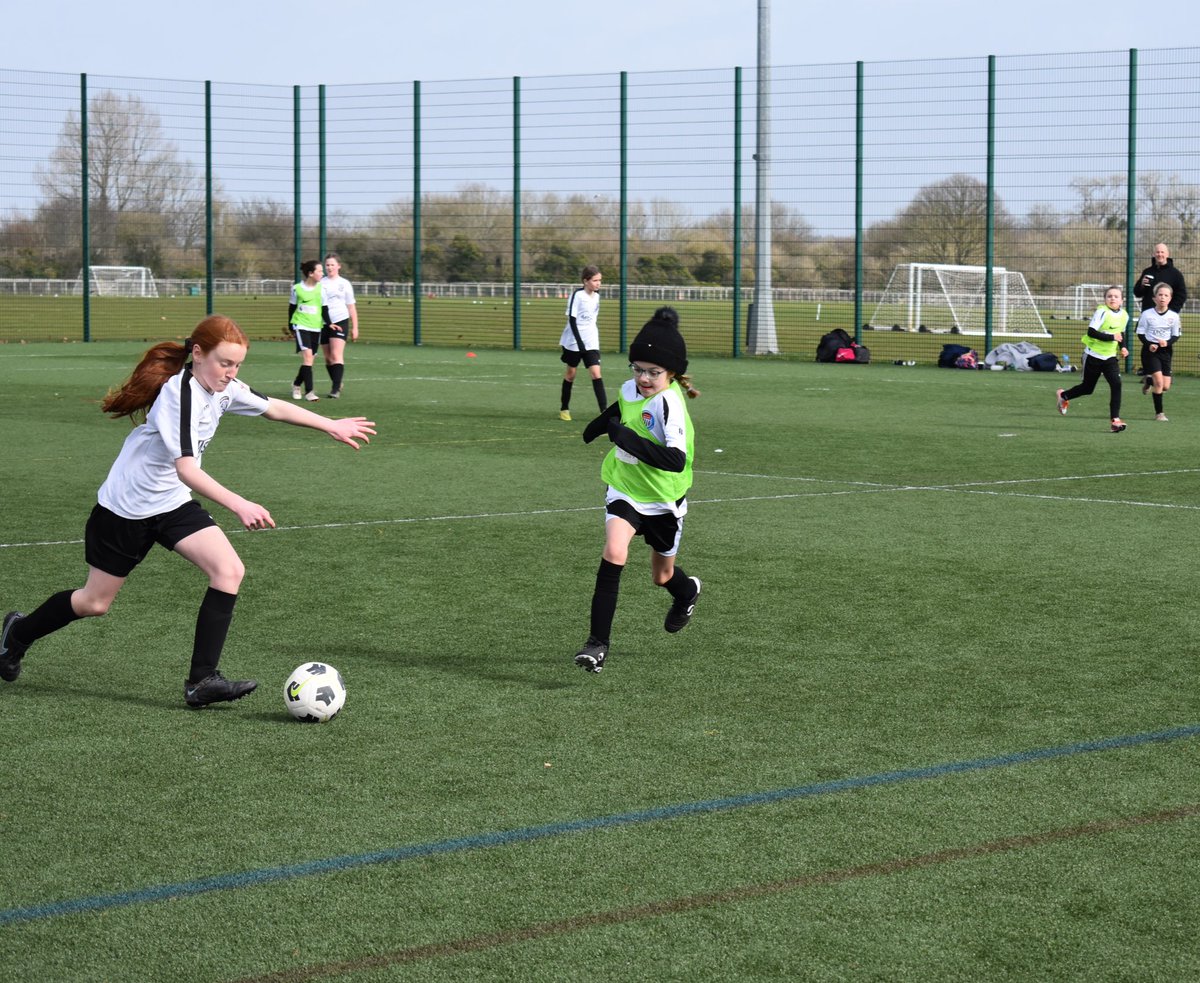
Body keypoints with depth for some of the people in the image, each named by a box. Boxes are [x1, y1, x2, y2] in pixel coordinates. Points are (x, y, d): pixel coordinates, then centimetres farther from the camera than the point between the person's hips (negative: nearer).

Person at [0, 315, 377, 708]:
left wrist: (333, 425, 12)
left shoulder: (223, 389, -5)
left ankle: (202, 681, -13)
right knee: (95, 602, 7)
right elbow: (186, 468, -39)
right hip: (127, 507, -7)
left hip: (174, 503, 7)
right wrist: (239, 505, -48)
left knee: (229, 570, -14)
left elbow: (274, 407, 12)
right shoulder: (179, 394, -30)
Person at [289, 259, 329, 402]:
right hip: (300, 326, -3)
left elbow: (324, 308, 4)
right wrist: (290, 325, 14)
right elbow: (292, 308, 8)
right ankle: (309, 391, -17)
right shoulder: (297, 288, -4)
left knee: (309, 358, 9)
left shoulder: (321, 289, 0)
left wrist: (328, 323, -9)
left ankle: (297, 384, 34)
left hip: (316, 327, 3)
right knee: (307, 355, -18)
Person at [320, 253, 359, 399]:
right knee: (328, 358, 8)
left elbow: (351, 307, 10)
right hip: (324, 323, 3)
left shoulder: (344, 284, 6)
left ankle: (336, 389, -21)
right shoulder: (320, 284, 8)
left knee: (337, 355, -16)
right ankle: (336, 384, 26)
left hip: (340, 322, -3)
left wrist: (355, 328, 7)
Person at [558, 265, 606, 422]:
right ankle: (564, 409, 24)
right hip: (574, 342, -4)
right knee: (571, 373, 9)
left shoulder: (596, 296, 6)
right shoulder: (577, 295, -12)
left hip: (591, 342, 4)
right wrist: (579, 341, -19)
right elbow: (572, 319, -14)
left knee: (596, 373, -9)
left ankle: (604, 411, -16)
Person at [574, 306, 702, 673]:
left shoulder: (669, 403, -27)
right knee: (613, 553, -23)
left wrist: (628, 438, -43)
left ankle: (687, 591, 56)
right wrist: (602, 424, 34)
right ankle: (598, 642, -19)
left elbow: (677, 460, -40)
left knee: (662, 576, 16)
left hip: (663, 501, -4)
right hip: (624, 490, 4)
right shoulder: (630, 390, -4)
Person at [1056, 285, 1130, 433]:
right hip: (1093, 355, -4)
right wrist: (1112, 337, -27)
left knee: (1116, 384, -15)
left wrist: (1122, 347, 2)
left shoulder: (1124, 315, 2)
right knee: (1087, 388, 9)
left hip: (1110, 357, 4)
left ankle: (1115, 419, -12)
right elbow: (1091, 332, -24)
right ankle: (1063, 396, 40)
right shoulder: (1102, 312, -18)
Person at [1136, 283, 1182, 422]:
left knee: (1165, 387, 1)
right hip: (1150, 349, -3)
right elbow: (1141, 333, -1)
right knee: (1159, 381, -15)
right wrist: (1149, 345, -17)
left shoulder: (1174, 316, -3)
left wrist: (1168, 342, -16)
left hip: (1165, 351, 3)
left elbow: (1175, 335, 4)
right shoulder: (1147, 314, -7)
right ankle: (1159, 413, -2)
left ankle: (1149, 381, 36)